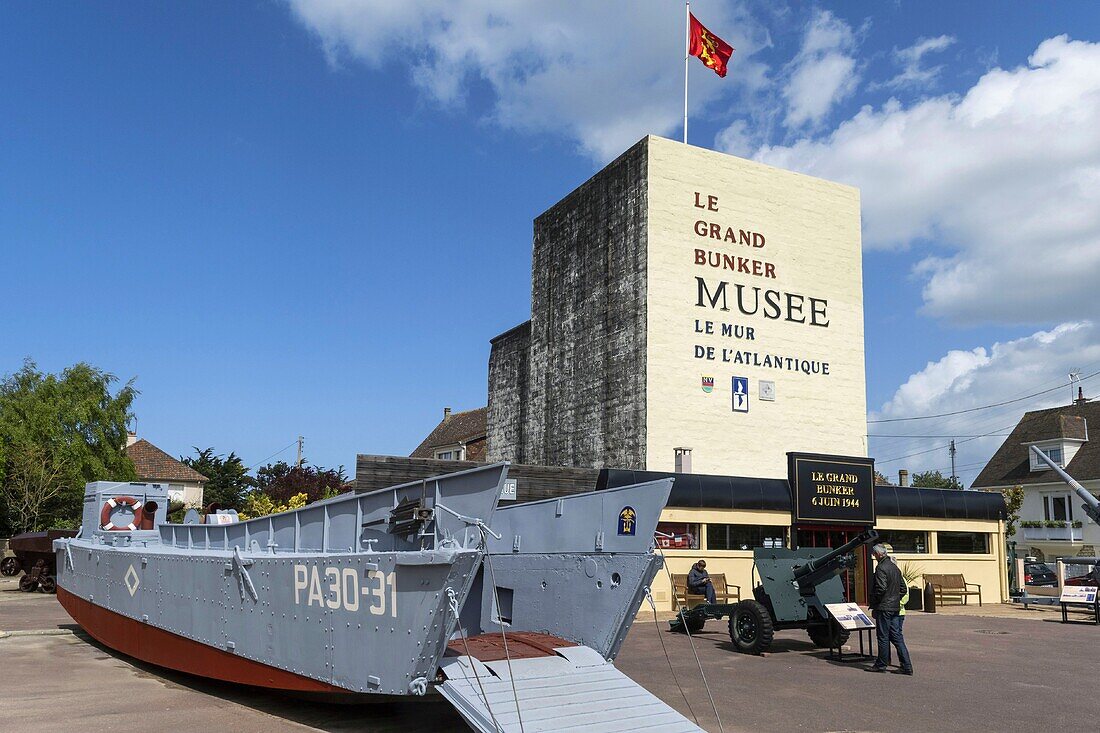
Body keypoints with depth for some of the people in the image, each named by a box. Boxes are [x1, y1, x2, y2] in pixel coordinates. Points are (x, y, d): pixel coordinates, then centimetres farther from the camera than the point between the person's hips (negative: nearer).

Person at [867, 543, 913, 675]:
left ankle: (881, 664, 9)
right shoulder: (895, 567, 12)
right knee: (897, 637, 9)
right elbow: (903, 588, 17)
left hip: (883, 608, -8)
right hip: (895, 608, 8)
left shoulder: (881, 568, -15)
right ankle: (906, 666, 7)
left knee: (883, 637, 1)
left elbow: (881, 588, -21)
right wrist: (896, 600, 17)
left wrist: (873, 603, -9)